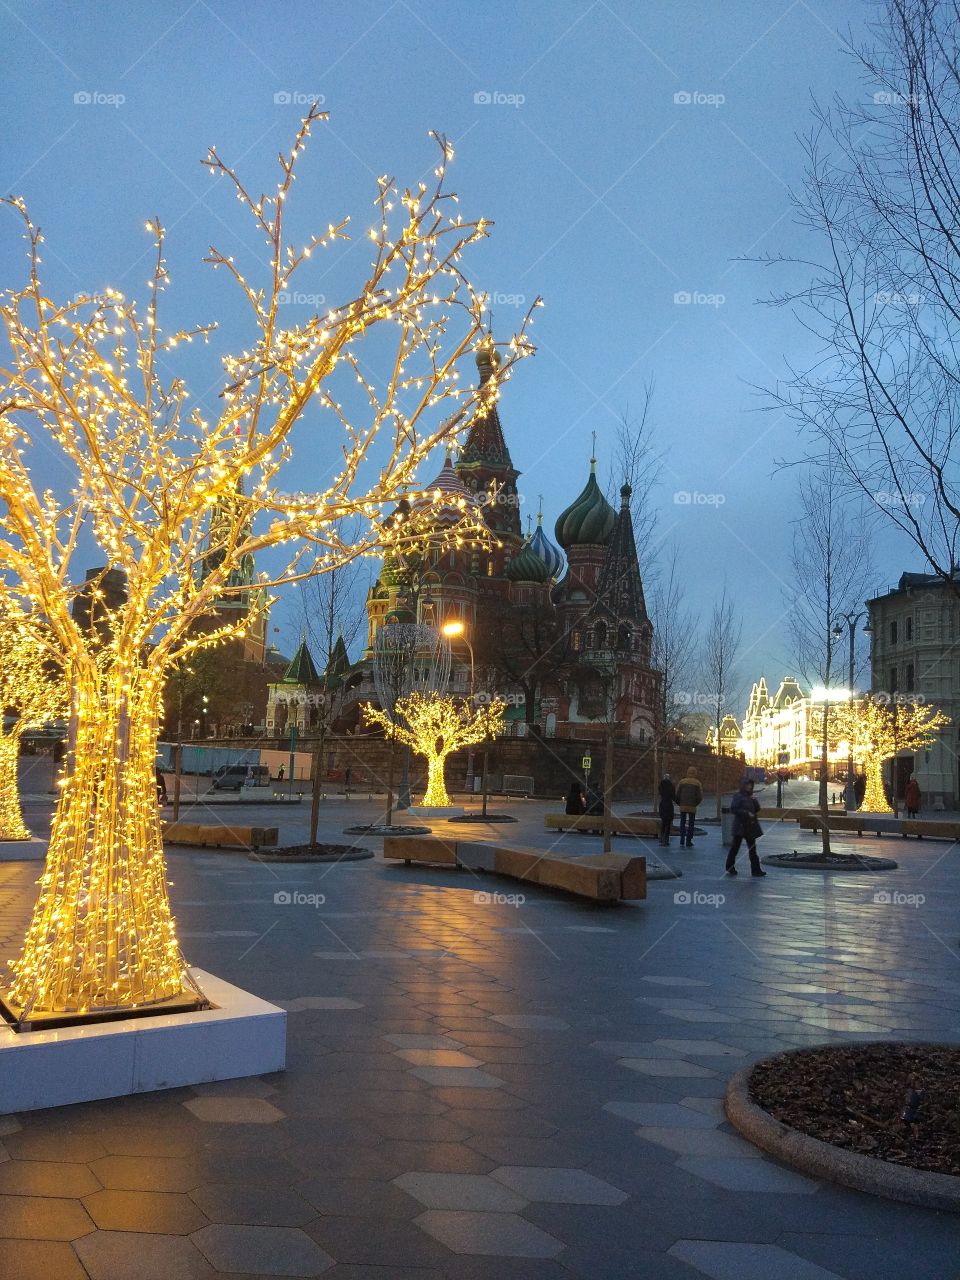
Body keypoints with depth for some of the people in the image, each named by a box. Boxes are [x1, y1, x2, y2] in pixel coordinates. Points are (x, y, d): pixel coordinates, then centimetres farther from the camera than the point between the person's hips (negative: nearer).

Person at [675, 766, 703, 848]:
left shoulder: (682, 781, 1)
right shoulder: (697, 783, -2)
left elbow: (677, 794, -1)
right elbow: (700, 796, -6)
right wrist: (695, 803, 11)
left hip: (683, 806, 1)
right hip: (692, 807, -1)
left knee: (682, 823, 10)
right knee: (690, 824, 7)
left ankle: (682, 841, 0)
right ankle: (688, 842, 6)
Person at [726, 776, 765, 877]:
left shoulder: (750, 796, 13)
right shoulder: (738, 796, -8)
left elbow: (757, 809, 12)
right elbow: (733, 809, -17)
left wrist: (755, 801, -5)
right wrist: (746, 813, -18)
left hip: (750, 826, 7)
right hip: (740, 826, -7)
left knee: (752, 849, 7)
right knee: (735, 847, 1)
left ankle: (756, 870, 9)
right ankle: (730, 868, 11)